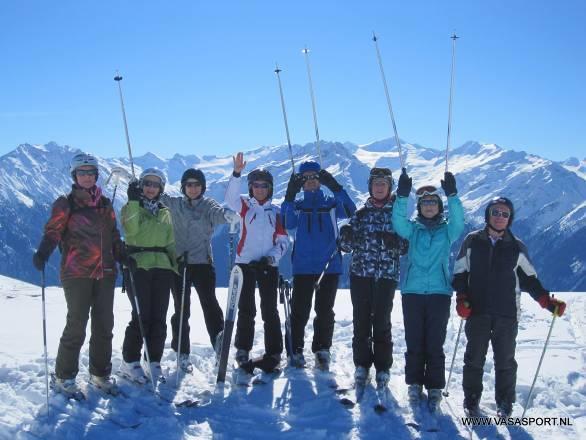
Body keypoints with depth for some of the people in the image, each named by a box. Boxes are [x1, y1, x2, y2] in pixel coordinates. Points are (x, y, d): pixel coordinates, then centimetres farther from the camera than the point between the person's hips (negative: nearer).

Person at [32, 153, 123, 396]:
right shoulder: (65, 204, 1)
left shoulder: (105, 204, 15)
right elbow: (53, 231, -11)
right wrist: (43, 253, -29)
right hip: (77, 273, -5)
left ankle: (100, 373, 22)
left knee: (104, 324, 8)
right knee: (76, 326, -4)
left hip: (105, 273, 5)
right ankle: (64, 377, 11)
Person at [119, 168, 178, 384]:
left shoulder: (165, 212, 19)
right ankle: (130, 363, 4)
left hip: (161, 267, 4)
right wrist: (134, 201, -16)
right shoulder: (131, 207, 6)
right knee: (141, 316, -8)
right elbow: (131, 230, -15)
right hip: (138, 266, -4)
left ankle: (154, 363, 10)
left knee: (159, 317, 2)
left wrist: (177, 263, 8)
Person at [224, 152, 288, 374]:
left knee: (269, 310, 2)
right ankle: (243, 349, 17)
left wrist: (272, 257, -11)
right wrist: (237, 173, -32)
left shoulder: (276, 212, 8)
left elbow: (283, 240, 6)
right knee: (246, 309, 4)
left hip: (268, 266, 1)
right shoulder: (245, 205, 4)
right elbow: (230, 197, -18)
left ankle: (273, 353, 8)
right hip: (245, 264, -1)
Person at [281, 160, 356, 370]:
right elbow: (288, 224, -12)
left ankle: (322, 351, 15)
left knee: (325, 311, 4)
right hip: (303, 266, 0)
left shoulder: (331, 203, 8)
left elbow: (350, 211, -13)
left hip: (330, 266, 0)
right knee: (300, 311, -1)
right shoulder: (297, 205, 9)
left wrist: (335, 187, -25)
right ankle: (295, 351, 9)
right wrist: (289, 197, -24)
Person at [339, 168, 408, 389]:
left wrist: (395, 242, -19)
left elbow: (406, 246, 3)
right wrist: (346, 236, -14)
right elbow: (347, 246, 9)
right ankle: (362, 365, 16)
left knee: (382, 322, -1)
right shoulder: (361, 213, 9)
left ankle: (383, 368, 11)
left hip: (386, 275, -2)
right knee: (361, 321, 4)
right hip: (360, 273, 2)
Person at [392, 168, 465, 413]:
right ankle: (414, 384, 19)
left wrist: (452, 195, -26)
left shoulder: (447, 230, 7)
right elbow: (398, 220, -12)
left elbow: (458, 220, -14)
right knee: (414, 342, 6)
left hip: (439, 293, -1)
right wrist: (402, 195, -25)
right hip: (412, 292, 1)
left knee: (435, 344, 1)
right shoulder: (412, 228, 8)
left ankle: (435, 388, 11)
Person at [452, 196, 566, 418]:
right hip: (477, 312, 0)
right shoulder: (472, 241, 3)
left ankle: (505, 404, 18)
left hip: (507, 314, 1)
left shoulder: (517, 247, 6)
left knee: (505, 360, 5)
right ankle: (471, 401, 18)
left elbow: (529, 279, 11)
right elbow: (460, 274, 8)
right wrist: (462, 299, -4)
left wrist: (547, 301, 1)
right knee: (474, 358, 5)